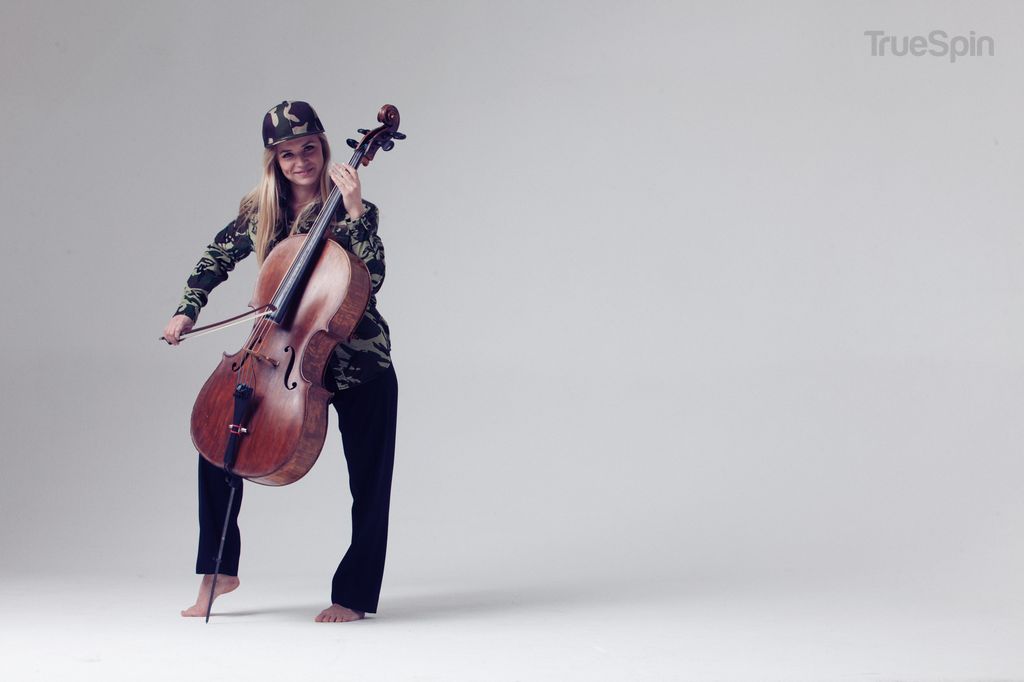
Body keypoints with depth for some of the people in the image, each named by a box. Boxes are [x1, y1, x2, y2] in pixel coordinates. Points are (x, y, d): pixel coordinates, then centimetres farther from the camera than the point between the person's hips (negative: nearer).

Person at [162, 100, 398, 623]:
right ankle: (218, 571, 8)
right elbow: (216, 259, 16)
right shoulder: (258, 213, 3)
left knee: (369, 483, -1)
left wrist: (355, 212, -28)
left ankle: (354, 595, 16)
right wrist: (186, 311, 4)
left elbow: (370, 279, -21)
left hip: (358, 363, -3)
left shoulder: (351, 211, -8)